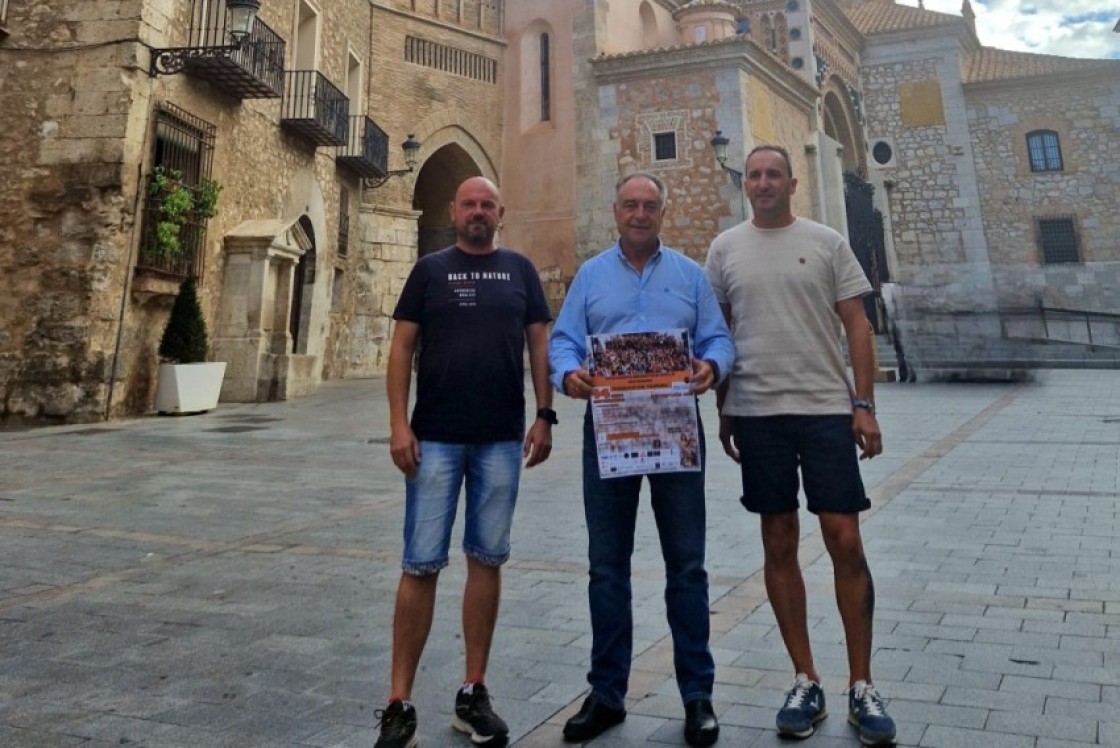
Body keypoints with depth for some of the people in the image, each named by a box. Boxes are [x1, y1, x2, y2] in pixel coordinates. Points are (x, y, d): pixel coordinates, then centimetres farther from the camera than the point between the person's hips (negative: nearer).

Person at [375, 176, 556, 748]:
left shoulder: (520, 270, 11)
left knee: (487, 560, 8)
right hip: (435, 438, -1)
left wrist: (544, 414, 0)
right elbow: (402, 347, 2)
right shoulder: (429, 270, 7)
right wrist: (398, 423, -7)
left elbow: (539, 343, 9)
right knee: (421, 565, -1)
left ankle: (474, 693, 20)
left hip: (502, 440, 2)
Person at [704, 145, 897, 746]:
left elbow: (856, 325, 3)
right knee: (779, 545, 7)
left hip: (826, 408, -1)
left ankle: (861, 687, 15)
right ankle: (805, 681, 20)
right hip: (756, 412, 2)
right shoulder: (725, 249, 8)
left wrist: (864, 404, -5)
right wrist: (722, 410, 8)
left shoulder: (826, 243, 5)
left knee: (846, 543, -1)